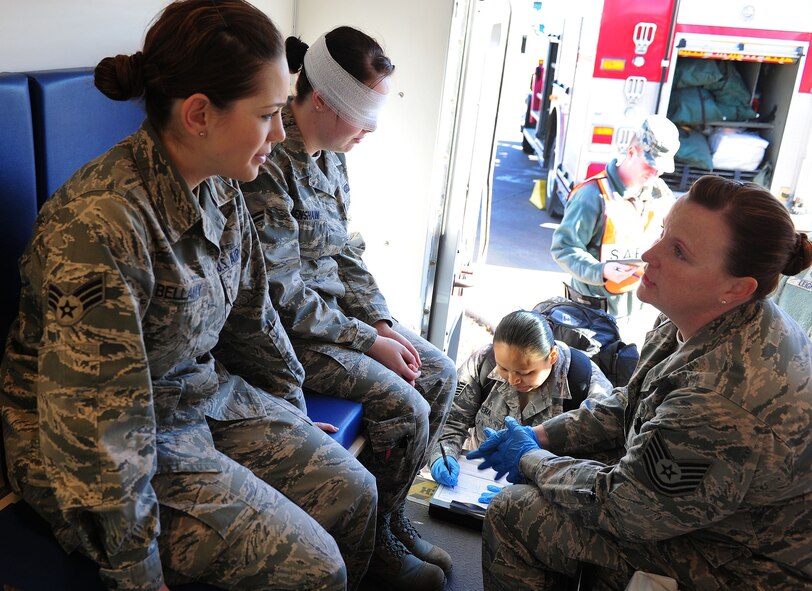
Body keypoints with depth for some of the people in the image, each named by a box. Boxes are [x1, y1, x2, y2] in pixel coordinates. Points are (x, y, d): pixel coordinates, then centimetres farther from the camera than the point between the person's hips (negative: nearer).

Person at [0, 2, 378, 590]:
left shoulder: (220, 189, -5)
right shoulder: (99, 222, -32)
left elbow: (252, 315, 8)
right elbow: (95, 431, -28)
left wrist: (296, 419, 18)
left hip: (205, 393, 8)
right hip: (128, 440, -7)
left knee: (352, 492, 4)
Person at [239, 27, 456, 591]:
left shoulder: (330, 153, 4)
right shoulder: (270, 167, -24)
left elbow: (345, 251, 10)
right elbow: (285, 298, -23)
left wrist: (383, 321, -2)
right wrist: (370, 342, -16)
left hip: (336, 306, 9)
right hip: (290, 330, -9)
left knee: (440, 374, 3)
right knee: (406, 408, -17)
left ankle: (391, 512, 18)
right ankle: (377, 540, 10)